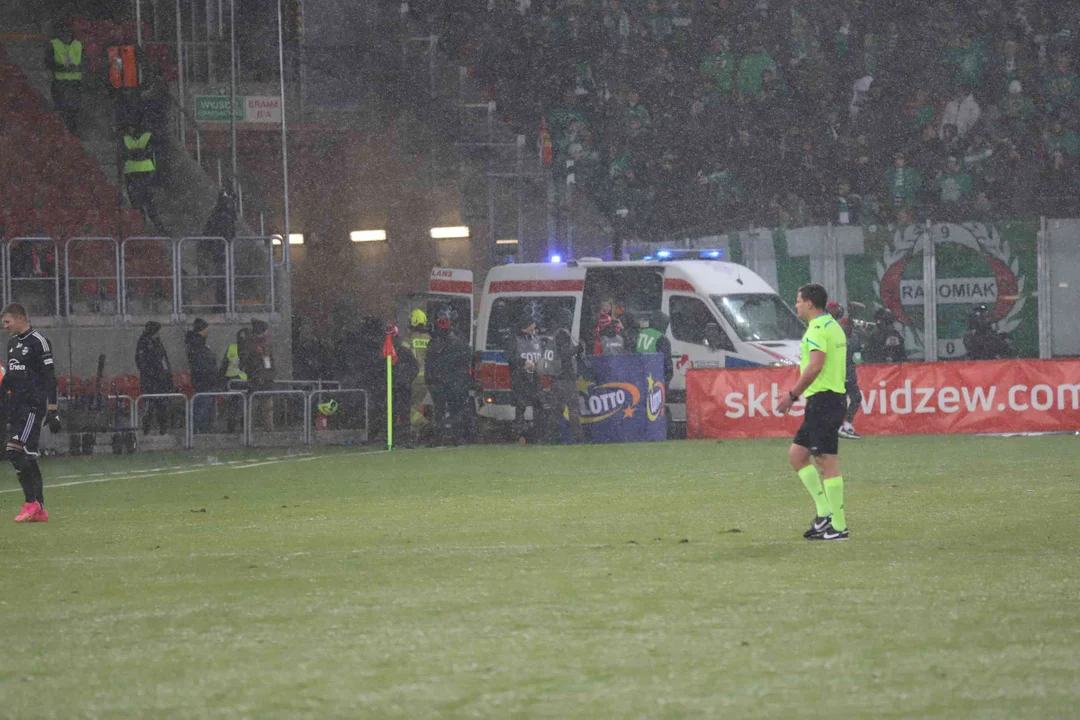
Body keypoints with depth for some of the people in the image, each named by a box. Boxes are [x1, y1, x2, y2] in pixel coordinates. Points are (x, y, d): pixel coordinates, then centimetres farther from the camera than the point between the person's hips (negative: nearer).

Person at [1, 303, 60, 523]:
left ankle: (31, 502, -13)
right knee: (27, 457, 6)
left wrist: (52, 410, -15)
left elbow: (49, 377, -11)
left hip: (32, 406, -8)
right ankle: (39, 509, 8)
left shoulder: (38, 342, -9)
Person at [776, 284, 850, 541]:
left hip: (822, 401, -11)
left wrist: (792, 395, -20)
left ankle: (838, 527, -7)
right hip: (834, 398, 11)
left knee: (827, 462, -8)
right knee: (797, 454, 14)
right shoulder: (833, 326, 18)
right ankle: (824, 513, 10)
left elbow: (815, 366, -25)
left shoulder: (818, 329, -13)